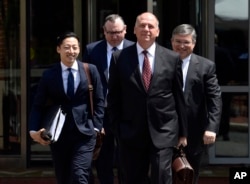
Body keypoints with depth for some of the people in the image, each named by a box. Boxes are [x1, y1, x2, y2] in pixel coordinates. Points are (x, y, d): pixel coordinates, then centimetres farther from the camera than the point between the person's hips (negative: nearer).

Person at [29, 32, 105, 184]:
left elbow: (99, 101, 6)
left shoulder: (90, 70, 3)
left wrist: (96, 127, -4)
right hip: (59, 135, 2)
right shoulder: (49, 75, 3)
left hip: (84, 133, -2)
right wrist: (33, 130, -10)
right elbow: (38, 105, 4)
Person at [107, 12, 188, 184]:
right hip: (132, 132, 1)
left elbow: (179, 97, 6)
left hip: (163, 131, -1)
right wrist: (117, 129, 0)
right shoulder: (119, 58, 2)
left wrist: (182, 132, 8)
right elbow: (113, 97, 5)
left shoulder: (172, 58, 3)